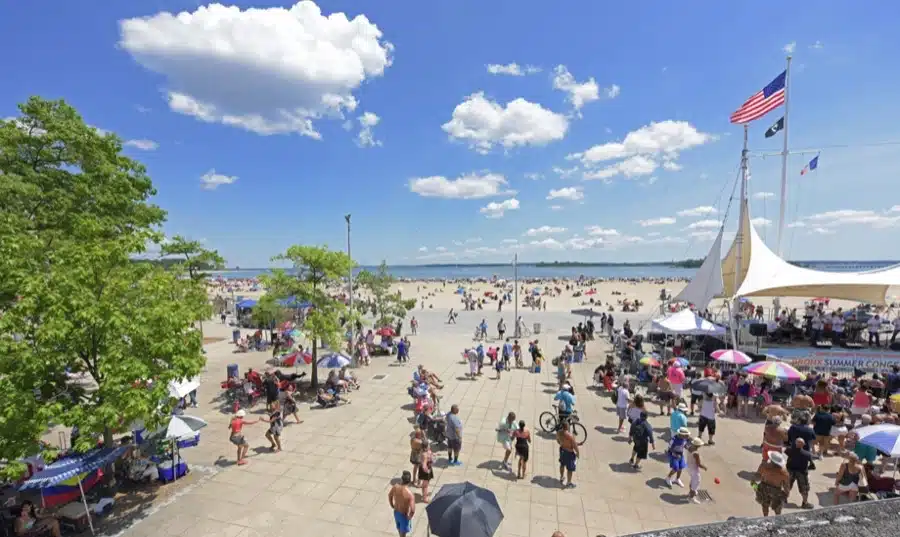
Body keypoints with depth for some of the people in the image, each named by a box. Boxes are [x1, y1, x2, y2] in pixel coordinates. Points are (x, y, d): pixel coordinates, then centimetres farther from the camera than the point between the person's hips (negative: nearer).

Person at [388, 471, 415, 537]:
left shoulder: (395, 487, -21)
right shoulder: (410, 494, -37)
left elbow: (389, 496, -1)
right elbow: (413, 510, -36)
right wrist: (409, 517, -14)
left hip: (396, 512, 5)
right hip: (404, 515, -5)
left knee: (399, 528, 33)